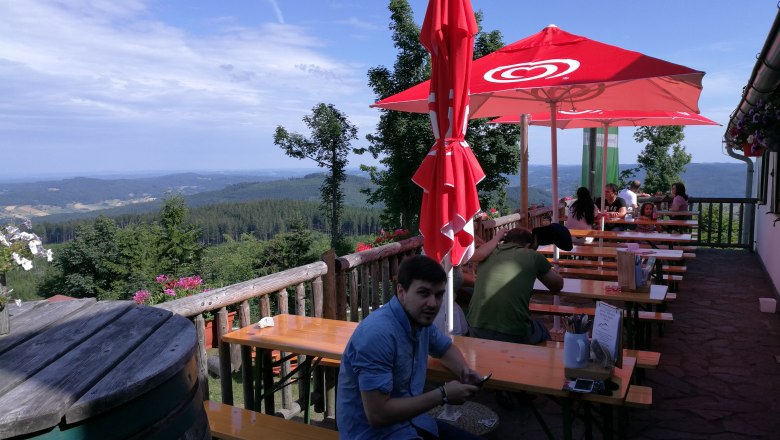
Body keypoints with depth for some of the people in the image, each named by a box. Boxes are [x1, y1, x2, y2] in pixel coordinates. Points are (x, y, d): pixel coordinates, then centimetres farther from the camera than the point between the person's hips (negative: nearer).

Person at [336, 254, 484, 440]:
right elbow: (377, 414, -28)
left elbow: (446, 348, 20)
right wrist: (443, 395, -22)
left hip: (411, 422, 8)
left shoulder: (420, 319, -1)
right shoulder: (378, 334, -28)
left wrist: (464, 370, -2)